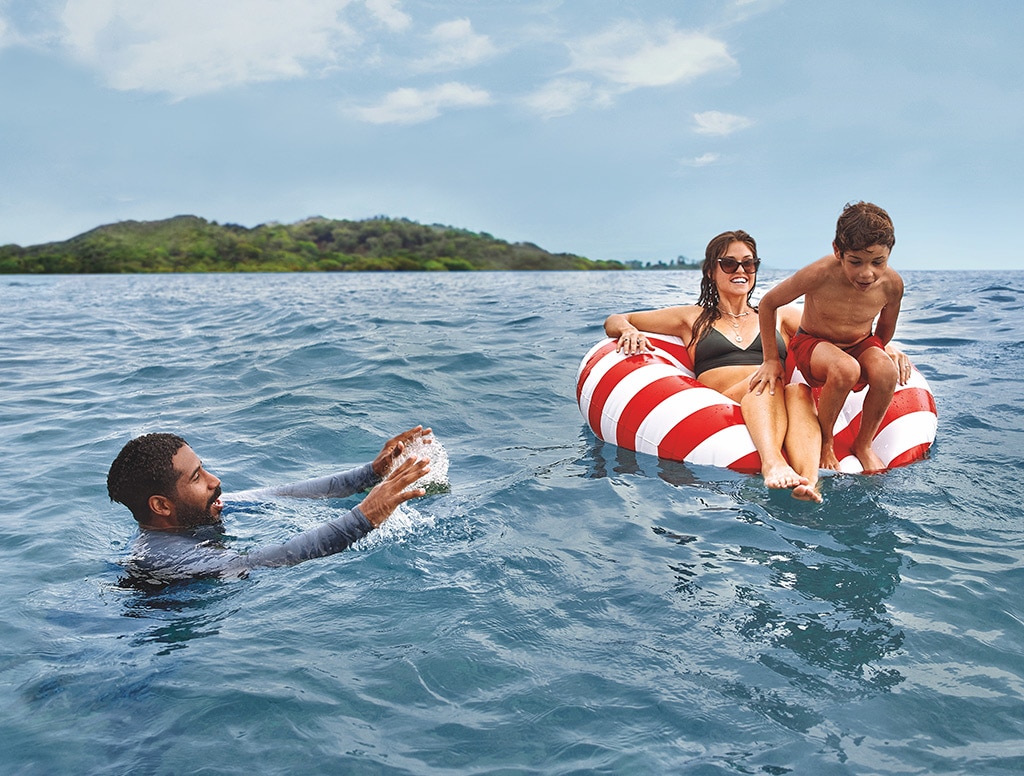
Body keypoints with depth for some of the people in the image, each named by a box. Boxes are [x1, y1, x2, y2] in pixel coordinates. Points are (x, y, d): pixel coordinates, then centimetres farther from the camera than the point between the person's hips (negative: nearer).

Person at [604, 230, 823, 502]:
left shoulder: (779, 316, 30)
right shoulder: (694, 318, 26)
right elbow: (613, 322, 26)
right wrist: (629, 330, 2)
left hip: (784, 405, 2)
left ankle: (808, 480, -55)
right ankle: (771, 464, -58)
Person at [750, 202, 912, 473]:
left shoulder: (892, 284, -17)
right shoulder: (818, 275, -28)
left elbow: (884, 332, 9)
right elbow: (768, 304, -11)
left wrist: (886, 352, -6)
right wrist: (771, 360, -6)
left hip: (861, 346, 3)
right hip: (812, 345, -3)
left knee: (887, 371, -33)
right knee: (845, 369, -39)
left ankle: (863, 445, -6)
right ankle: (824, 442, -10)